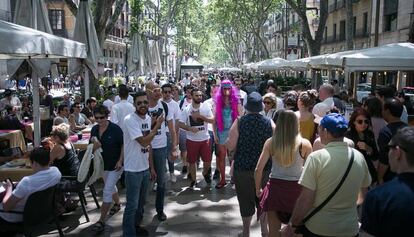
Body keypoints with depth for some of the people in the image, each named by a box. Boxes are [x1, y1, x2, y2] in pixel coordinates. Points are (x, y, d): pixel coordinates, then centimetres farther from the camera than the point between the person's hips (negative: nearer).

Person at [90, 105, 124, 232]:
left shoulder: (115, 129, -18)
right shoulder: (94, 129, -2)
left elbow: (123, 145, -12)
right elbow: (93, 148, 5)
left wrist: (120, 161, -18)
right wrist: (95, 145, -19)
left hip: (115, 165, -6)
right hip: (103, 164, 6)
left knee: (107, 191, -7)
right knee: (111, 186, 24)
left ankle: (101, 221, -1)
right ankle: (117, 204, 50)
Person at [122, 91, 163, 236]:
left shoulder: (148, 118, 5)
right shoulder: (130, 120, -20)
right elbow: (144, 142, -26)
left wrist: (151, 167, 12)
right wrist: (157, 125, -16)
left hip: (145, 168, 8)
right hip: (133, 170, -8)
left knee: (141, 202, 21)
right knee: (132, 205, 2)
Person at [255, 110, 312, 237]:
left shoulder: (270, 142, -6)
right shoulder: (304, 144, -9)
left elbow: (258, 170, -5)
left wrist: (258, 189, 10)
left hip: (275, 187, 1)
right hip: (296, 189, -1)